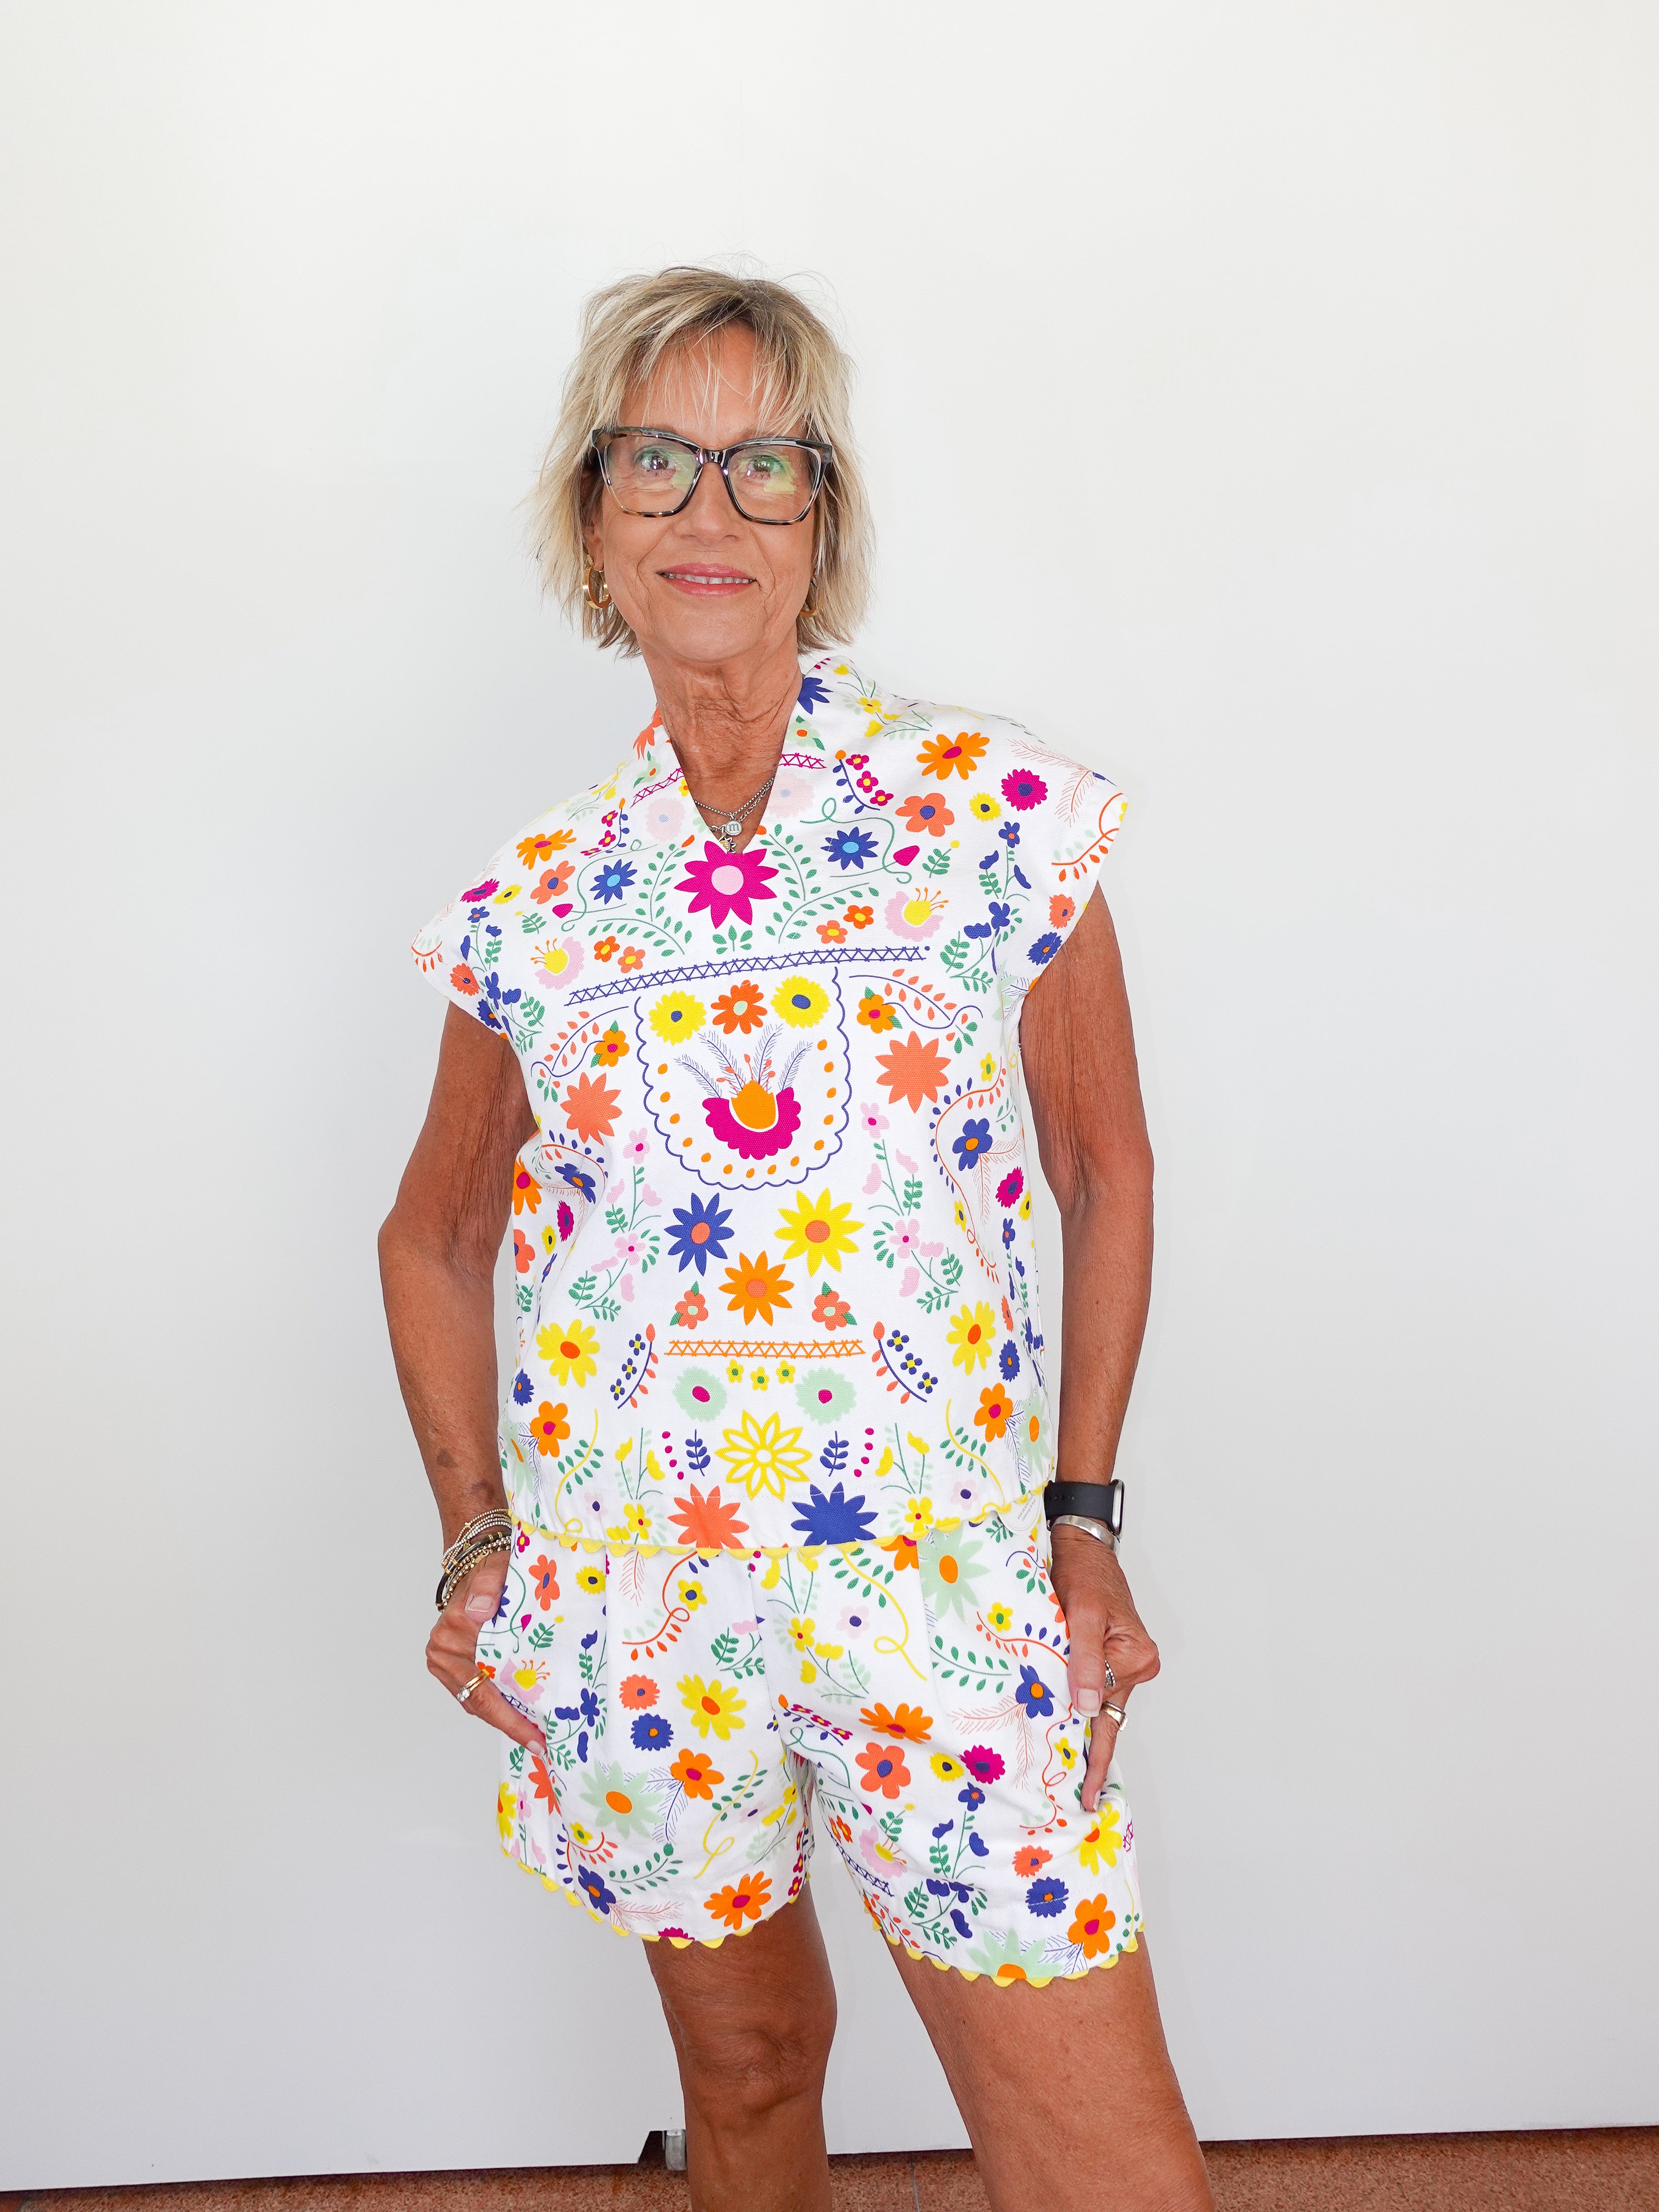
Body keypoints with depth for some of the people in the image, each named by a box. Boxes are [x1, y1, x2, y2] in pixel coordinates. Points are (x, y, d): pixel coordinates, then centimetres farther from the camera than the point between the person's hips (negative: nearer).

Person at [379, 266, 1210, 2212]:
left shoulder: (1001, 808, -5)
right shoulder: (535, 899, 0)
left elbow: (1106, 1170, 4)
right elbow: (437, 1237, 14)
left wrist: (1083, 1517, 1)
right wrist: (474, 1533, 4)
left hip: (949, 1593, -1)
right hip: (629, 1609, 2)